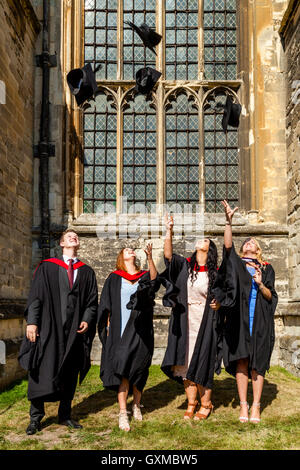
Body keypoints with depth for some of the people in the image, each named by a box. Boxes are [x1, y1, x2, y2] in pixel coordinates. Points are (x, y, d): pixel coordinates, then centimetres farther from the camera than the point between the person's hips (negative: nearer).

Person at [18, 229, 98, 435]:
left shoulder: (87, 272, 11)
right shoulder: (46, 267, 5)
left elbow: (92, 301, 10)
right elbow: (35, 296, 0)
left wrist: (87, 320, -6)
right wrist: (32, 321, -9)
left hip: (74, 331, 3)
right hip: (49, 328, -2)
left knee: (70, 373, 9)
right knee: (42, 371, -1)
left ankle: (65, 415, 22)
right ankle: (36, 417, 12)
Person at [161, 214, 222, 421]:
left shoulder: (215, 273, 1)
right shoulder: (185, 265, 5)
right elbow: (168, 255, -10)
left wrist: (220, 304, -12)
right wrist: (169, 231, -18)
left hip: (205, 324, -2)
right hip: (185, 323, 2)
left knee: (202, 365, 2)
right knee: (185, 364, 6)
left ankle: (206, 404, 19)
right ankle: (191, 404, 20)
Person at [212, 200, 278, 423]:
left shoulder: (267, 269, 14)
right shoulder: (237, 264, 11)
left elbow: (271, 297, 9)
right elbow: (228, 246, -8)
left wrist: (261, 284, -10)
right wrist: (229, 221, -18)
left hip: (260, 321, 1)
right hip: (240, 319, -1)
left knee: (257, 363, 0)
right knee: (242, 361, -2)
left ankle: (256, 406, 6)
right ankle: (243, 405, 4)